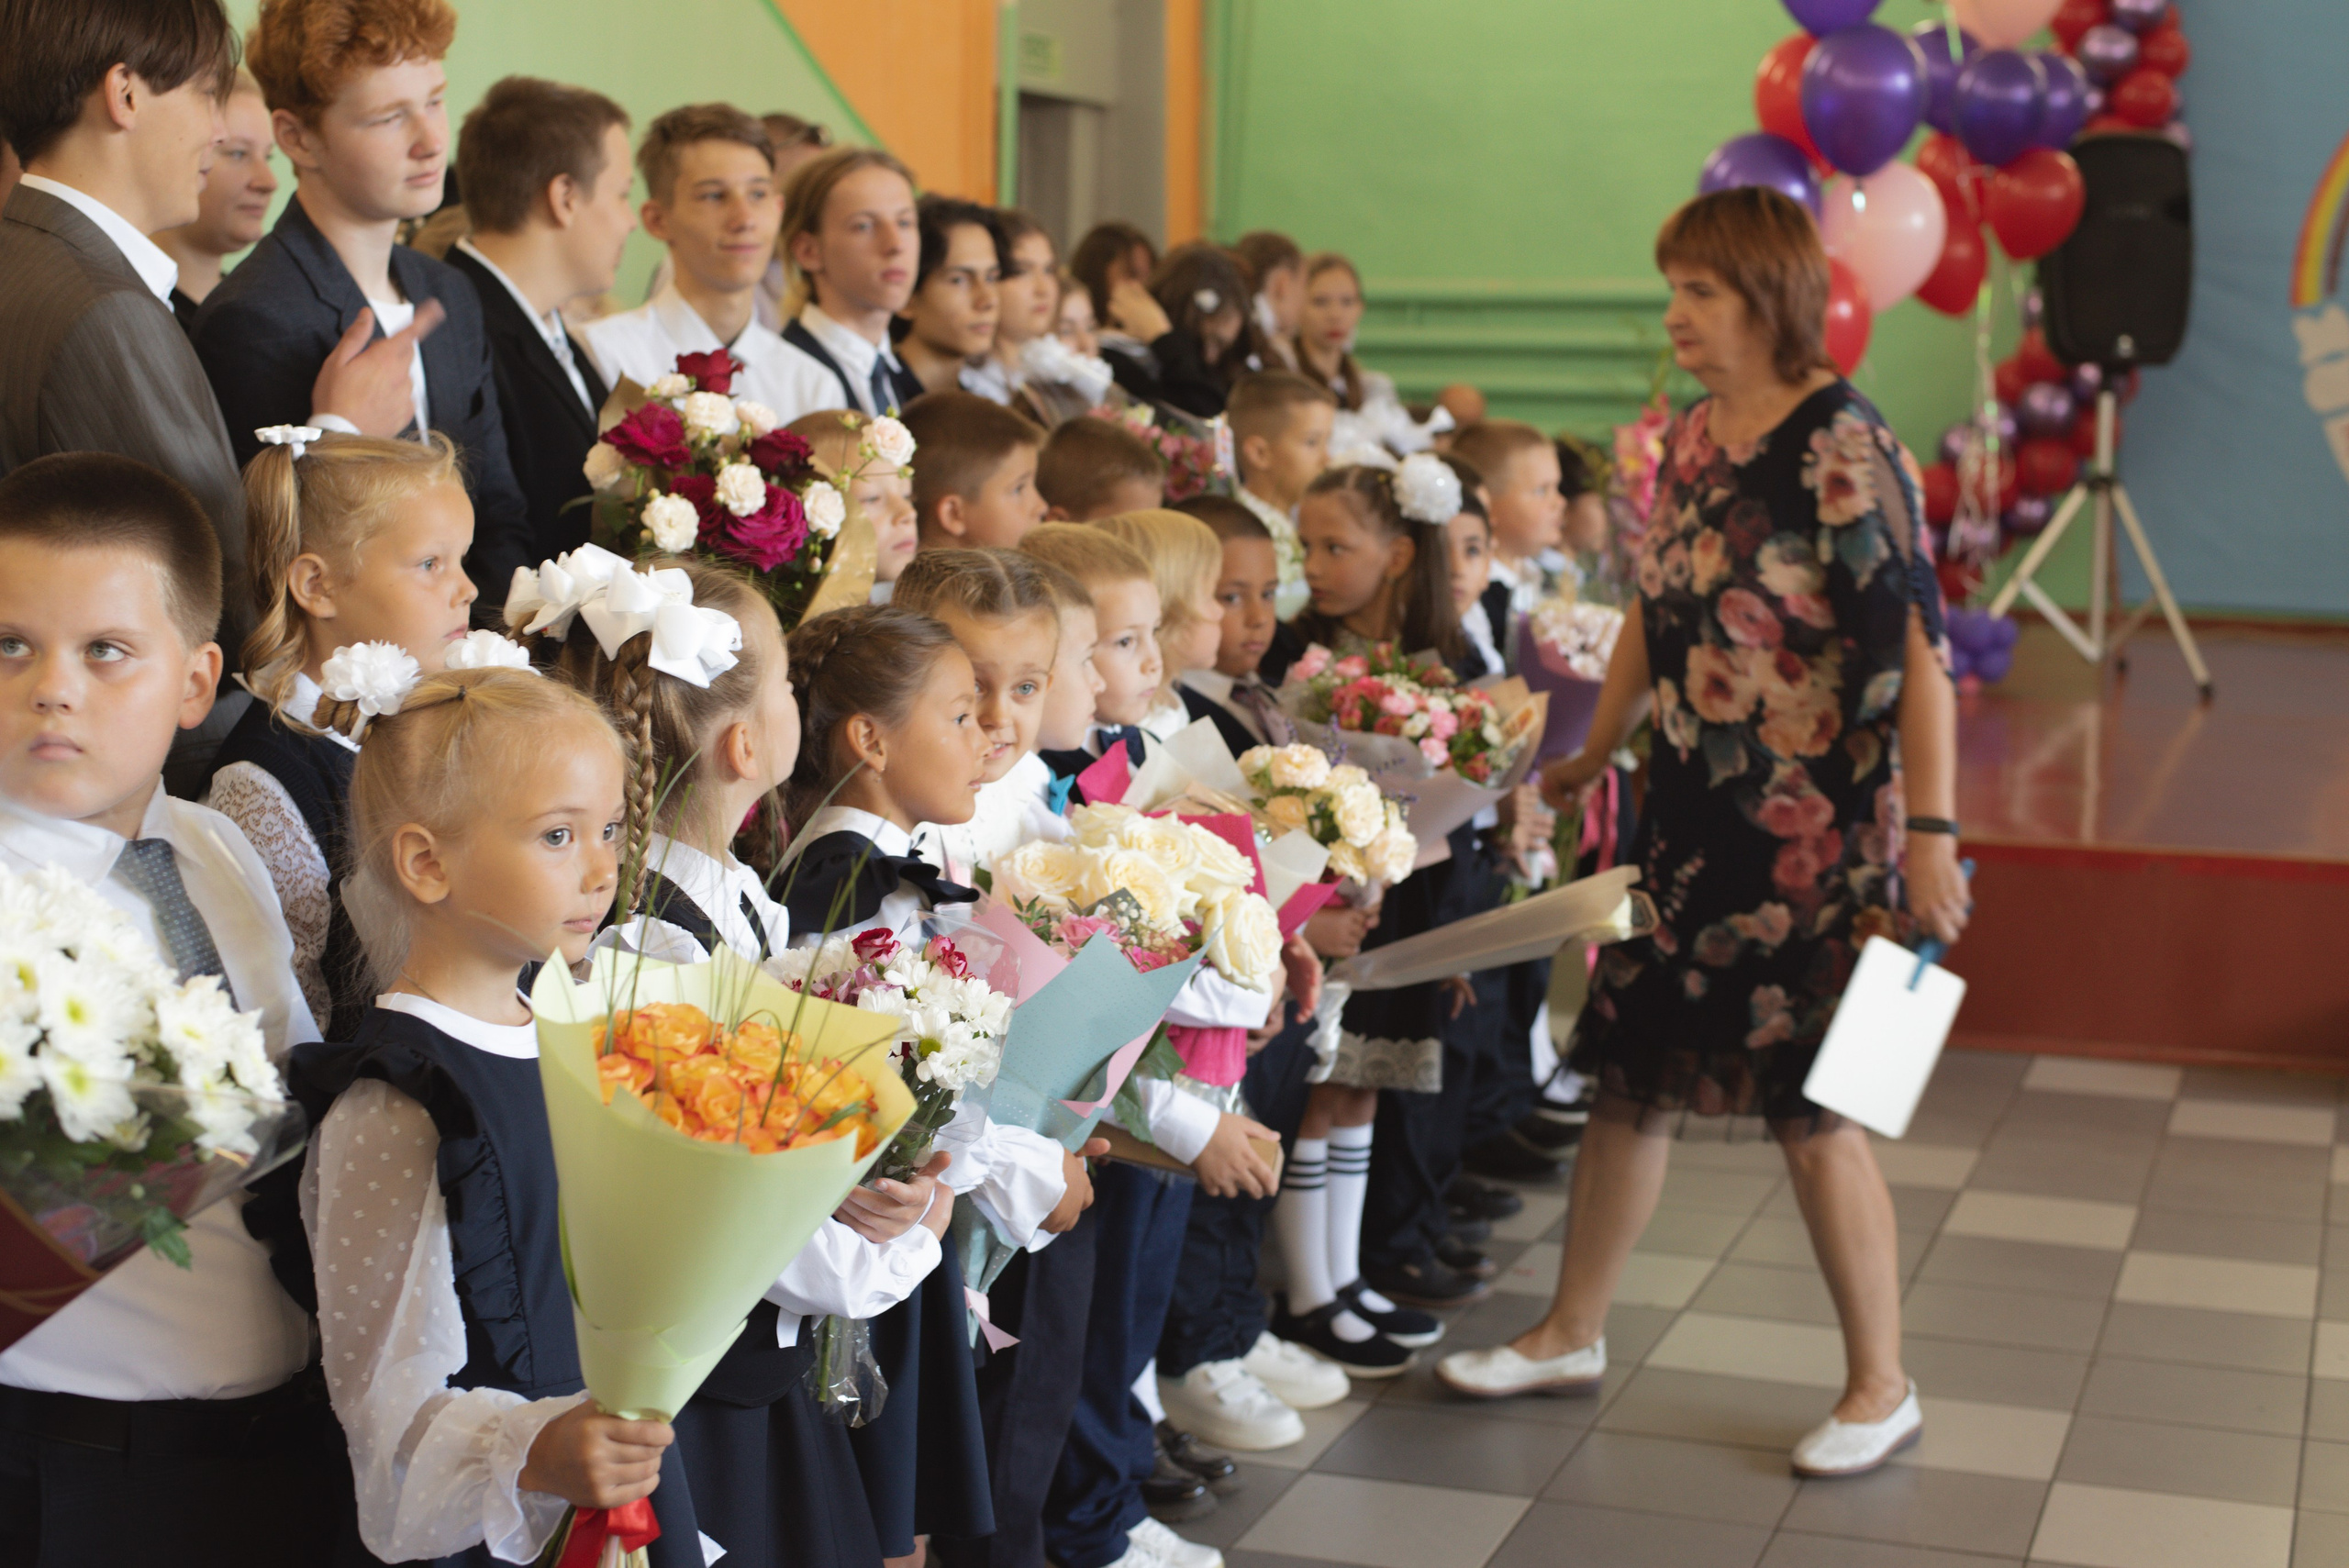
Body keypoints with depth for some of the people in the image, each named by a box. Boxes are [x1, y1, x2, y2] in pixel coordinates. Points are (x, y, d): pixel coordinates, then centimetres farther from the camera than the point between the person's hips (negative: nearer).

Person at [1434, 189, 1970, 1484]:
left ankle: (1881, 1386, 15)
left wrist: (1930, 830, -22)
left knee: (1810, 1099, -1)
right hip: (1693, 806, 8)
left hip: (1814, 825, -7)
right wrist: (1594, 756, 24)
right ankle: (1571, 1336, 28)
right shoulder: (1687, 439, 8)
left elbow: (1916, 646, -18)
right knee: (1631, 1067, 13)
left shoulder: (1842, 447, -16)